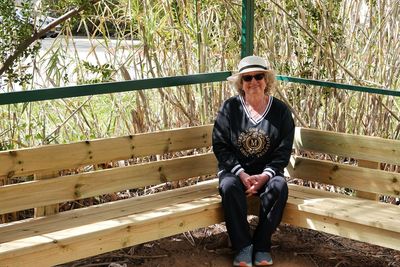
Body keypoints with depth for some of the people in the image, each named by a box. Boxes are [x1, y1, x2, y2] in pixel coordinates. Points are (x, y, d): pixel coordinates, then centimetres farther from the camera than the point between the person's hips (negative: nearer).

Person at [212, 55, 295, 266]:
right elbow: (220, 146, -4)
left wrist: (265, 176, -17)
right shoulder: (230, 107, -1)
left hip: (267, 172, 1)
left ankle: (261, 245, -19)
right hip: (235, 171, 0)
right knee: (229, 187, -33)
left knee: (279, 186, -31)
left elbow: (283, 151, -1)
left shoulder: (280, 110, 1)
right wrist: (241, 174, -16)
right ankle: (243, 246, -22)